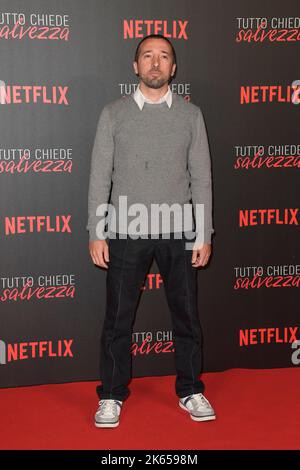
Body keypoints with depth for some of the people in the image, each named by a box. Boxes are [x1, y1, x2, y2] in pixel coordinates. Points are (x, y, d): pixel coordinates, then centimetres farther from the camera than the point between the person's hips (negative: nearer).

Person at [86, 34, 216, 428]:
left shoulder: (191, 114, 4)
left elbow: (201, 178, 4)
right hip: (126, 233, -1)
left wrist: (204, 235, -1)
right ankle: (112, 395, 22)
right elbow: (100, 177, 1)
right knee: (118, 318, 6)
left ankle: (190, 391, 26)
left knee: (186, 316, 9)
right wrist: (96, 234, -4)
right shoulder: (113, 113, 2)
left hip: (178, 232, 1)